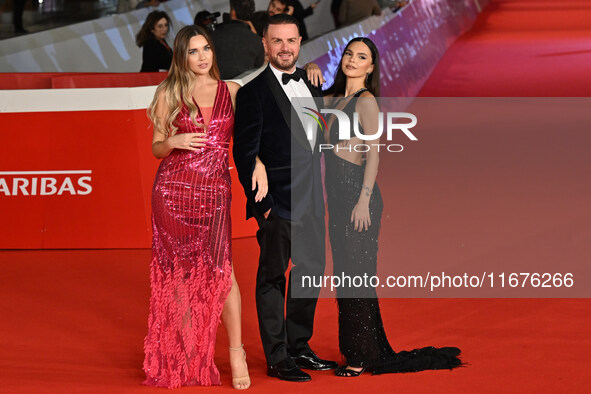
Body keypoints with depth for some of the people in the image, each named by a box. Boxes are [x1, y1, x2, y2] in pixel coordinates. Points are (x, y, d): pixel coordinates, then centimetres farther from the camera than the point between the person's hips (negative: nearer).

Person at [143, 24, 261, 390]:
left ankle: (236, 352, 0)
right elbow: (156, 147, 10)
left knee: (219, 269, -11)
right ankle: (187, 356, 12)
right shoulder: (169, 94, 7)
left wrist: (257, 161, -8)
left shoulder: (232, 91, 9)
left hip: (214, 191, 0)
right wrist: (174, 142, -11)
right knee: (180, 270, 2)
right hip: (174, 188, 0)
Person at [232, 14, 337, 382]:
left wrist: (321, 189, 11)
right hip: (278, 199, -7)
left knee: (311, 270, 14)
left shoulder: (310, 83, 11)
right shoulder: (255, 91, -9)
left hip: (311, 197, 7)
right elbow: (244, 151, -11)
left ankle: (299, 347, 27)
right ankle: (278, 358, 9)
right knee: (273, 278, 2)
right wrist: (259, 201, -15)